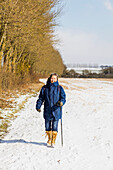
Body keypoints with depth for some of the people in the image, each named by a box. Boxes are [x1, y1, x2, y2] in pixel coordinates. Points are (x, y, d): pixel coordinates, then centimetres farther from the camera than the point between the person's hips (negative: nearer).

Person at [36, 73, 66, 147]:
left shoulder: (59, 88, 2)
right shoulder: (45, 88, 7)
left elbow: (63, 97, -3)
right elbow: (41, 98, 11)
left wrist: (61, 102, -24)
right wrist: (38, 106, 0)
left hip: (56, 111, -2)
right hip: (47, 111, 2)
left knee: (54, 126, -4)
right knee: (48, 126, 6)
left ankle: (53, 140, 9)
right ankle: (49, 139, 25)